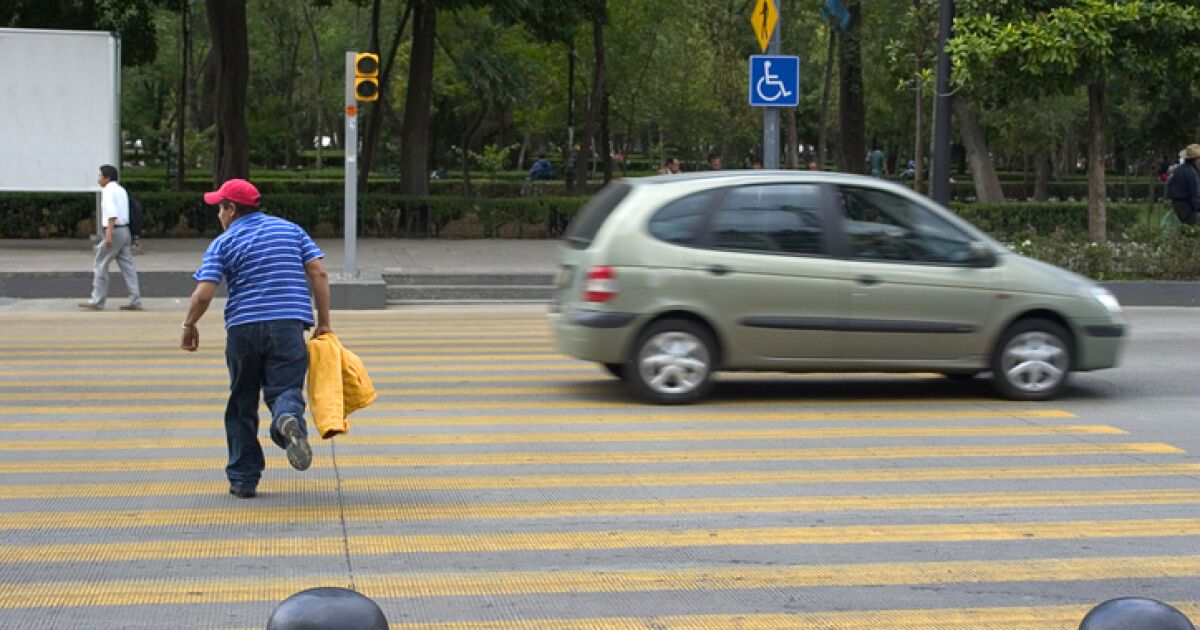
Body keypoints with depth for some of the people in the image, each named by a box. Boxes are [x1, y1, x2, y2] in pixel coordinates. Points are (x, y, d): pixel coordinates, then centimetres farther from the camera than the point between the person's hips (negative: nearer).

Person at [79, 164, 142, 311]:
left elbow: (112, 213, -22)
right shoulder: (121, 190, 17)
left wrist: (108, 233, -28)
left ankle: (97, 302, 3)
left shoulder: (108, 191, -11)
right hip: (125, 231, 9)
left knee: (100, 265, 0)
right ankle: (135, 301, 4)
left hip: (114, 231, -9)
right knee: (127, 266, 8)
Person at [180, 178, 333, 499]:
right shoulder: (291, 230, 12)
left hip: (242, 328, -1)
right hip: (288, 327, 1)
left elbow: (203, 294, -6)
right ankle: (290, 418, -38)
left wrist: (189, 326, 11)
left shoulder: (222, 244, 3)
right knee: (285, 389, -1)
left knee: (242, 404, 12)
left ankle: (243, 478, 14)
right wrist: (324, 322, 9)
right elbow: (318, 273, 5)